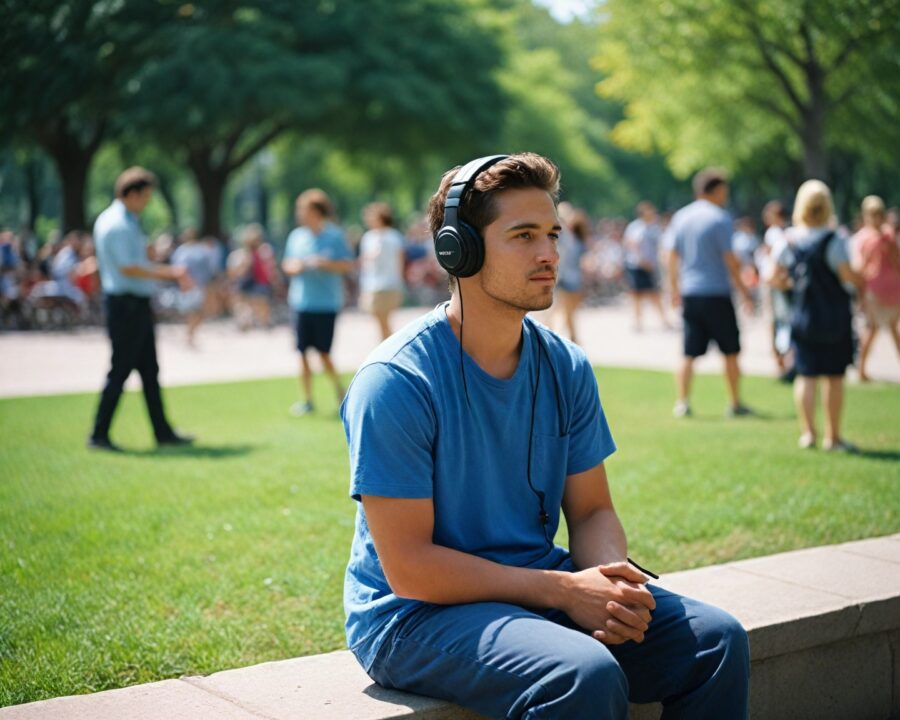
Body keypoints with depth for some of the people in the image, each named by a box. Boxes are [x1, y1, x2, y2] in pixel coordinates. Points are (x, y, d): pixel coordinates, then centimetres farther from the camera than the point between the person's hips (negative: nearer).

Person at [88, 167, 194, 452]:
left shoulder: (127, 222, 15)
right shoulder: (116, 225, -16)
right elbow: (128, 268, -22)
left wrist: (172, 272, 13)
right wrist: (170, 273, -15)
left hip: (138, 307, 10)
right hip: (125, 305, -10)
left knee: (149, 370, 12)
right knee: (120, 371, -5)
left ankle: (163, 432, 18)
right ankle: (99, 435, 3)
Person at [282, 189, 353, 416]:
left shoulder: (334, 235, -3)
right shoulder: (296, 236, 9)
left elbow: (348, 265, -5)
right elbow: (287, 265, 17)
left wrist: (325, 263, -18)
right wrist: (293, 267, -6)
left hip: (326, 303, -4)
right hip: (302, 302, 4)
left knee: (323, 353, -1)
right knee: (303, 353, 2)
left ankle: (339, 388, 23)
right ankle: (307, 399, 12)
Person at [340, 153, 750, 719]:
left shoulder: (567, 368, 3)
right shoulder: (395, 381, -17)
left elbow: (592, 511, 9)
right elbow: (409, 568, -19)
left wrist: (615, 581, -15)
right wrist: (564, 591, -22)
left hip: (539, 588, 7)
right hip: (416, 613, -6)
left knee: (717, 639, -8)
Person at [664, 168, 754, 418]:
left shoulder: (680, 217, 8)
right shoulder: (720, 219, -9)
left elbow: (672, 256, 9)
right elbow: (730, 261, -11)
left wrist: (675, 290, 17)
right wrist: (744, 292, -4)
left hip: (689, 294, 5)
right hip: (716, 294, -5)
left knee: (689, 353, 7)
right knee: (730, 351, 7)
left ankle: (682, 402, 1)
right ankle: (735, 404, 11)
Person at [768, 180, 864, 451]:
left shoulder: (789, 241, 1)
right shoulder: (833, 241, -13)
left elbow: (774, 279, 6)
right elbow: (849, 276, -18)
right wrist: (862, 281, 4)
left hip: (802, 317, 4)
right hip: (834, 318, -4)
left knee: (806, 375, 8)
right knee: (834, 377, 4)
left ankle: (807, 432, 3)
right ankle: (833, 437, 9)